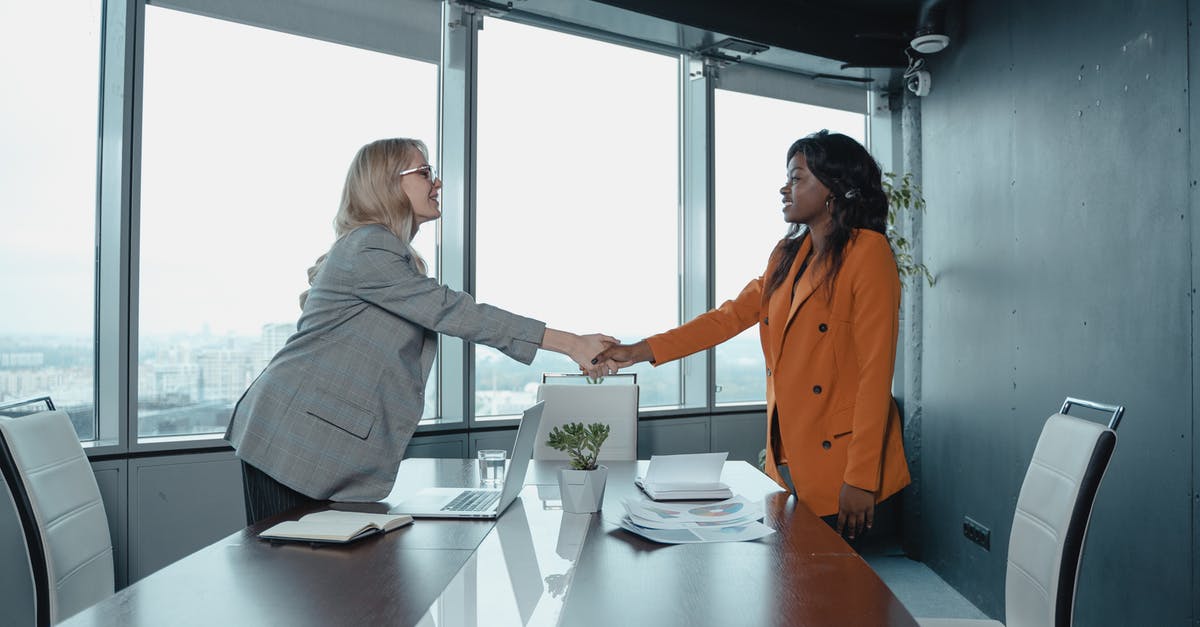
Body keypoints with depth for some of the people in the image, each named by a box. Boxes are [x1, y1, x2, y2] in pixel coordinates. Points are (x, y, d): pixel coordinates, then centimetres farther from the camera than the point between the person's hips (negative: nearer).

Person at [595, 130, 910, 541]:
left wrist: (861, 478, -17)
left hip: (838, 466, -7)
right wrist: (639, 352, 6)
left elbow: (876, 371, -16)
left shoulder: (868, 252, -12)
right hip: (788, 460, 7)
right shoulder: (787, 255, 11)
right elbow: (731, 316, 13)